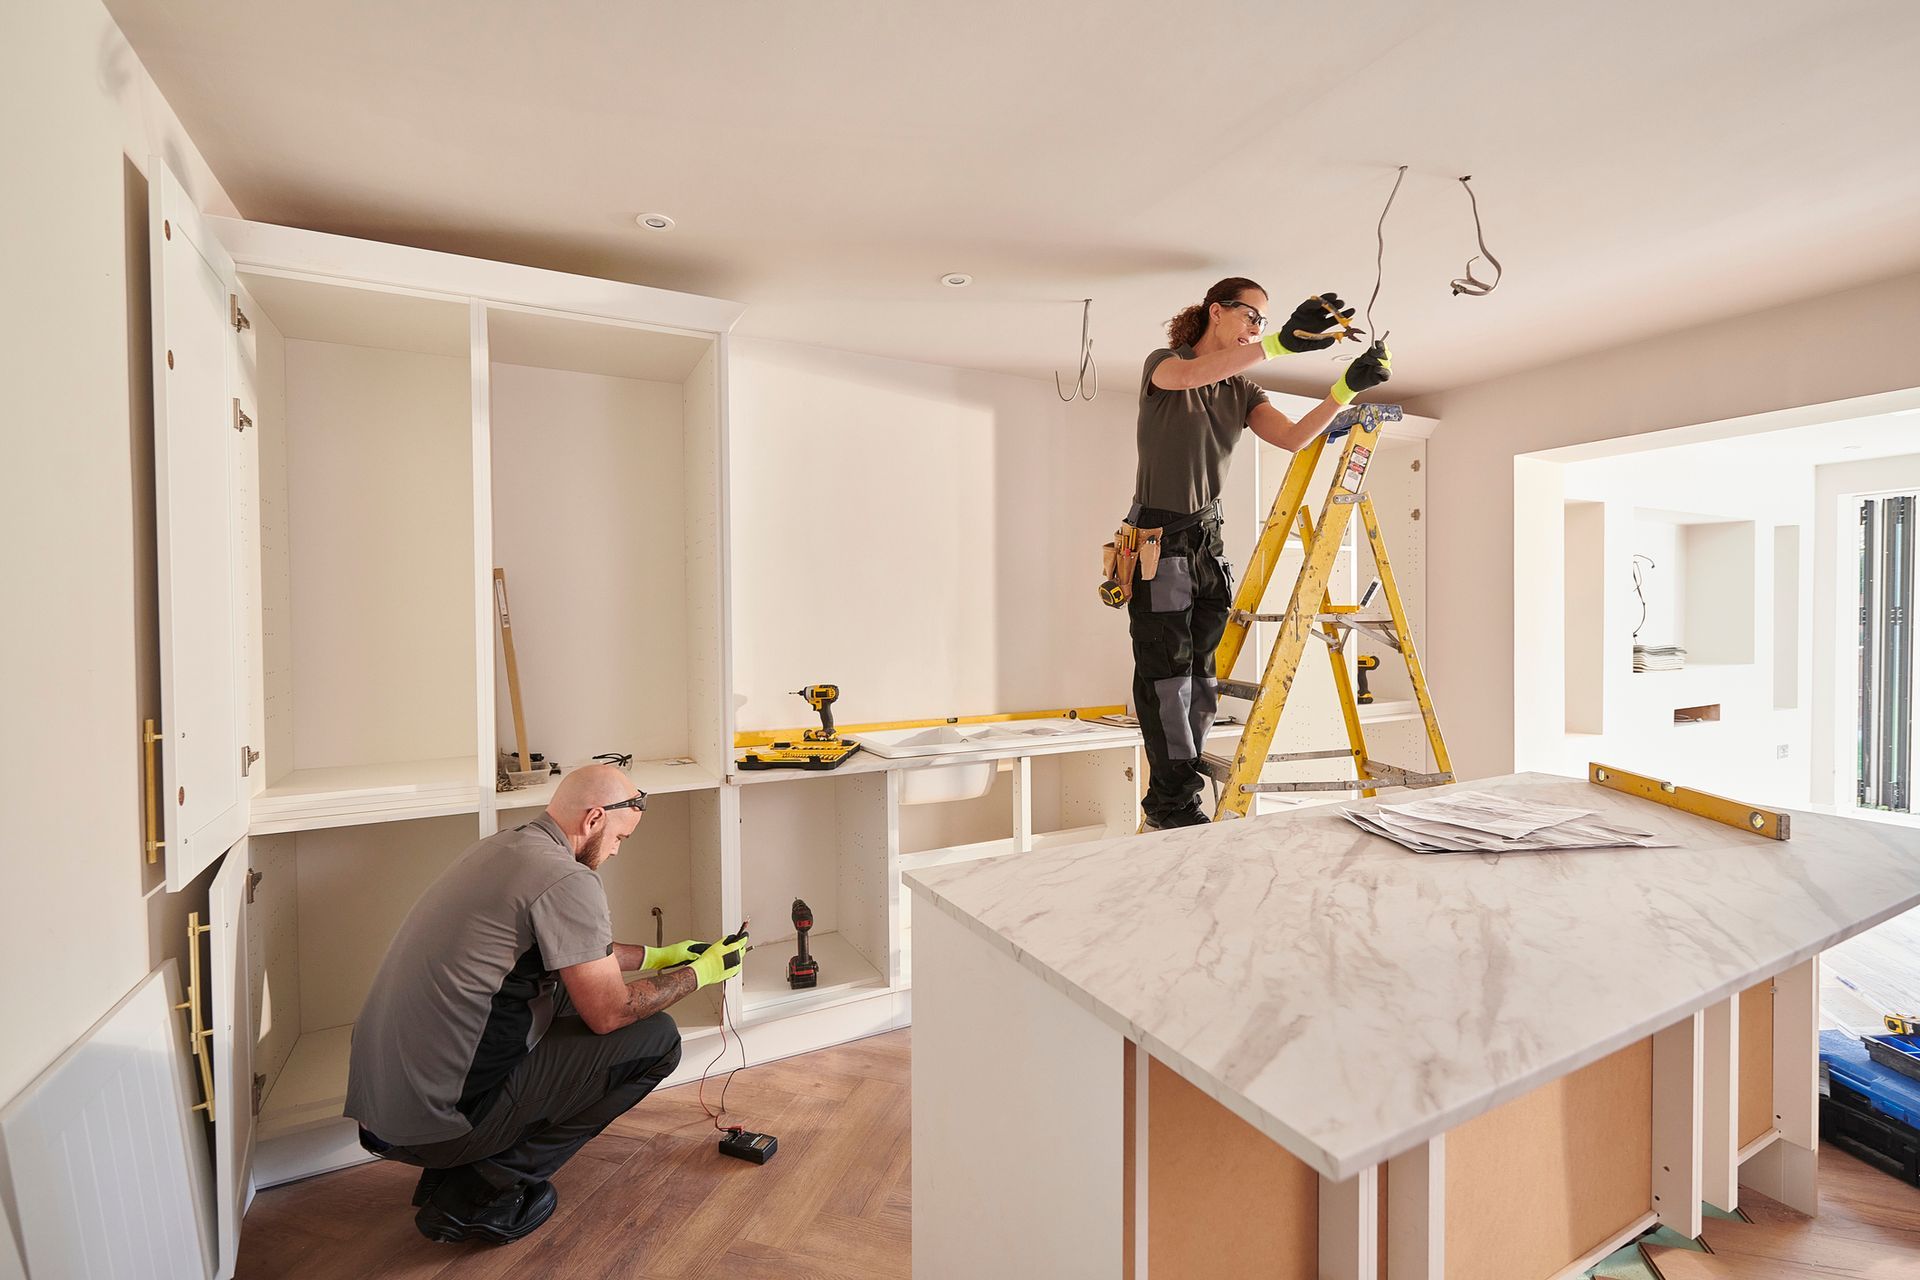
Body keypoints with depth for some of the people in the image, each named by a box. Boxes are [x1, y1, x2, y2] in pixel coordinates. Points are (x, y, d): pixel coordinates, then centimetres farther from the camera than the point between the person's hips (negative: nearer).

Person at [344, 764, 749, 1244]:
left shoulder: (501, 847, 8)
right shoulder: (568, 880, -21)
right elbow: (609, 1013, -14)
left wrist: (658, 955, 26)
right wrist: (698, 974, 1)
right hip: (436, 1119, -9)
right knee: (654, 1038, -4)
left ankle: (450, 1170, 17)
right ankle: (481, 1193, 1)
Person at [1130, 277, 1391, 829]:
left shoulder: (1241, 390, 16)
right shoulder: (1162, 365, -1)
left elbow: (1293, 437, 1)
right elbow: (1188, 374, -27)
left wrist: (1347, 387, -11)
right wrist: (1281, 342, -36)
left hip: (1207, 537, 7)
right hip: (1158, 537, -6)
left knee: (1200, 677, 5)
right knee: (1168, 673, -7)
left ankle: (1168, 804, 14)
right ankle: (1176, 804, 0)